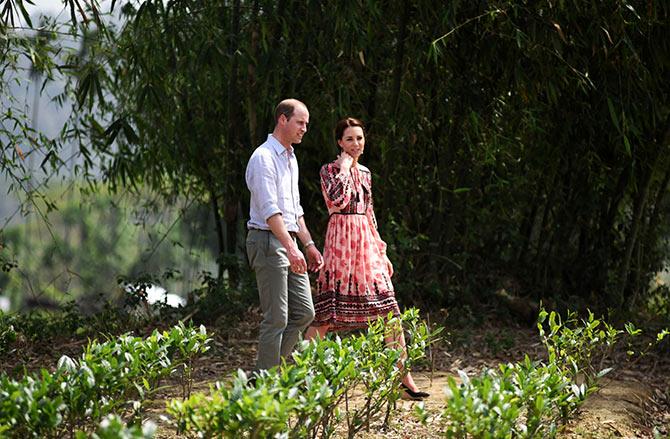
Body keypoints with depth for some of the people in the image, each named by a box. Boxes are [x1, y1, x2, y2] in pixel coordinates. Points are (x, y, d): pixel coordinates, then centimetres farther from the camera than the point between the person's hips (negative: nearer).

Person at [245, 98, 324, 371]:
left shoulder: (290, 158, 19)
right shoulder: (264, 157, -12)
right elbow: (269, 209, -21)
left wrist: (308, 244, 21)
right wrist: (291, 247, -29)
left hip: (289, 242, 10)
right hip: (268, 241, -10)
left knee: (304, 313, 8)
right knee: (277, 318, -9)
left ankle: (267, 371, 15)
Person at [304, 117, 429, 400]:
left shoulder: (364, 173, 16)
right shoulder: (330, 170, -2)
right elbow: (337, 201, -22)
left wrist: (381, 251, 17)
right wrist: (344, 167, -11)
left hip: (367, 244, 6)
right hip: (341, 243, -6)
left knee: (390, 313, 1)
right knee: (326, 314, -4)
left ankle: (405, 381, 5)